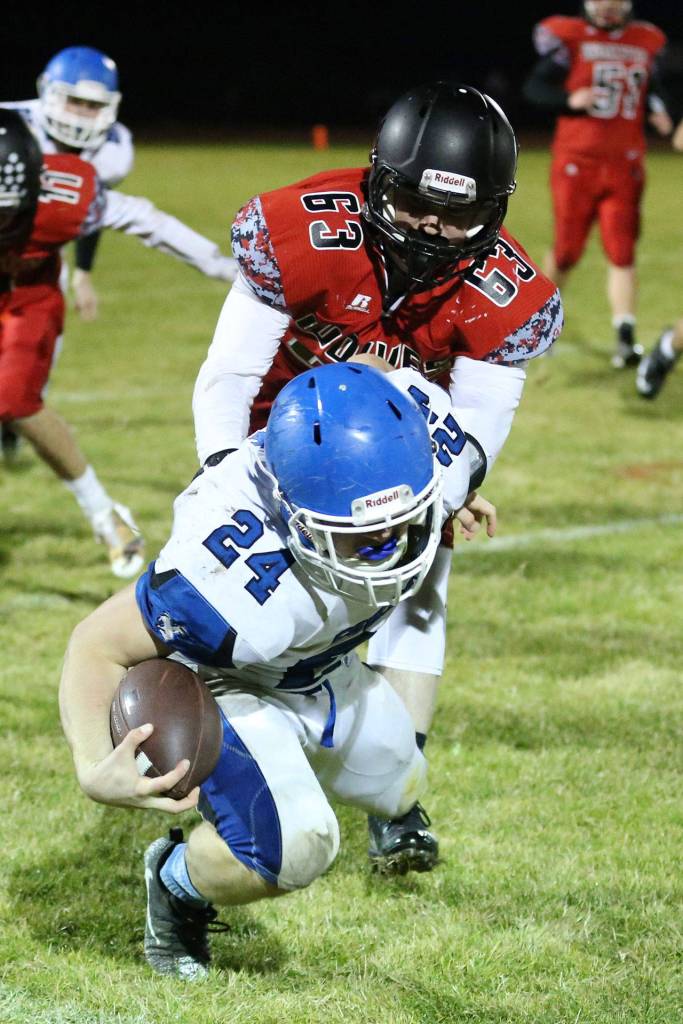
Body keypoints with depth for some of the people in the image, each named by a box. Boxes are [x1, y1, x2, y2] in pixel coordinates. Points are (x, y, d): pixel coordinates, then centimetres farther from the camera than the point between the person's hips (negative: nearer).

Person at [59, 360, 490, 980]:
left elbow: (410, 386, -7)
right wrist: (94, 768, -51)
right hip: (223, 685, -7)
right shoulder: (240, 587, -48)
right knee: (294, 848, -26)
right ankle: (177, 886, 7)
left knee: (396, 790, 26)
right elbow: (98, 644, -35)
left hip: (323, 666, 7)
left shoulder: (432, 455, -32)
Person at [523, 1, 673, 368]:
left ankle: (625, 338, -8)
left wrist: (657, 112, 2)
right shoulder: (569, 38, -3)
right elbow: (534, 87, -3)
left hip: (624, 165, 3)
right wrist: (569, 100, -20)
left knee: (622, 254, -5)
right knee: (567, 251, 0)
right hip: (577, 160, -3)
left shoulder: (645, 42, 10)